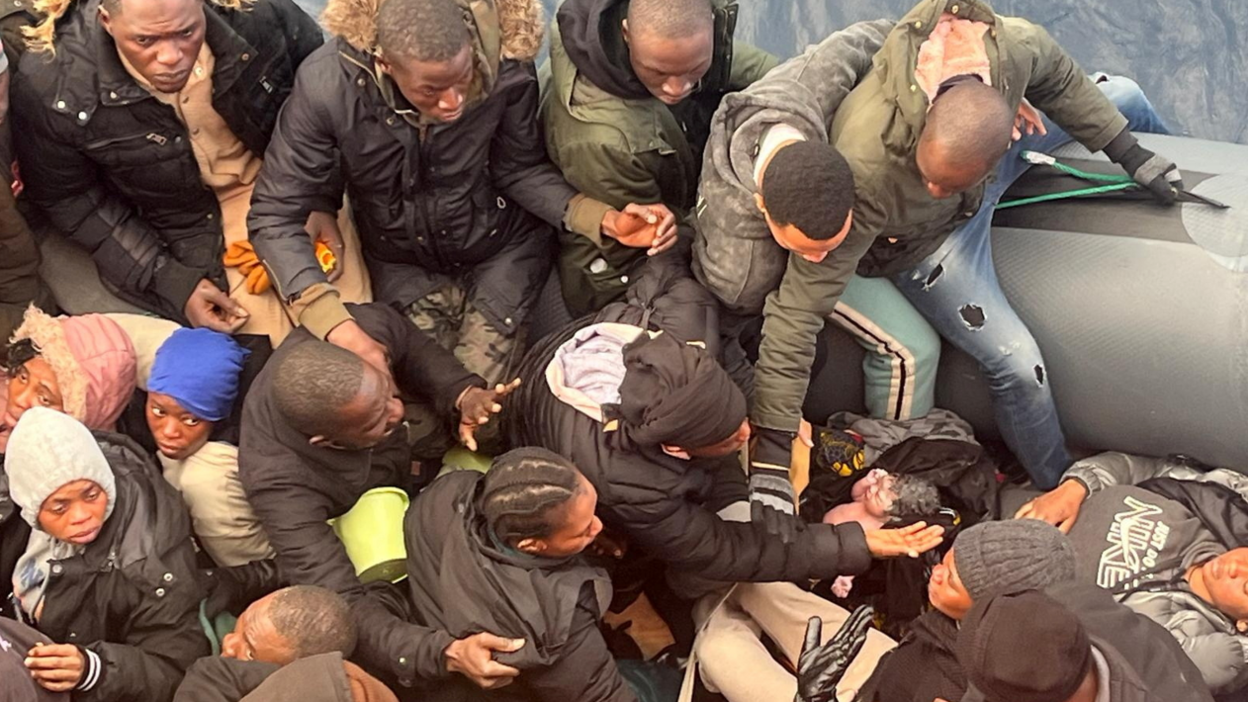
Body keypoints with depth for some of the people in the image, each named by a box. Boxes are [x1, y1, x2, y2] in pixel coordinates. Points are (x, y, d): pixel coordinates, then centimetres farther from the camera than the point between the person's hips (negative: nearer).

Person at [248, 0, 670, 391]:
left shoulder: (505, 66, -30)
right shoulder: (327, 86, -33)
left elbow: (519, 170, -12)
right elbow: (275, 217, -27)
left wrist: (602, 218, -30)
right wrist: (334, 324, -41)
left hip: (501, 247, 0)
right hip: (401, 260, 0)